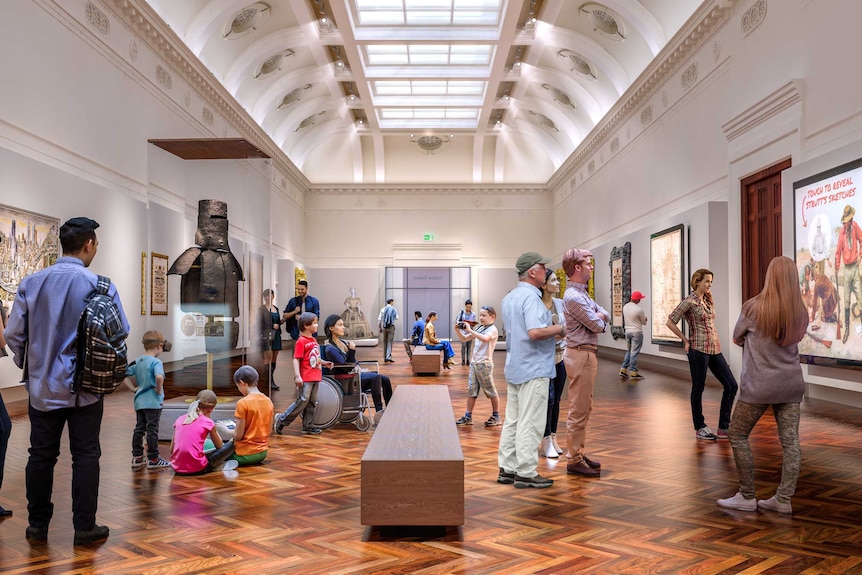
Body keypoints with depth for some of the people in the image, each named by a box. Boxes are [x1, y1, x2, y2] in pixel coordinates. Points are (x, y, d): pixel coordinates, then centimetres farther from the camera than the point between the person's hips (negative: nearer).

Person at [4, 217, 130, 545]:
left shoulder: (31, 283, -3)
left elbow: (13, 334, -1)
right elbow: (121, 333, -9)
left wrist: (27, 365, 17)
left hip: (43, 386, 3)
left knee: (41, 455, 14)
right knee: (85, 456, 7)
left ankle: (38, 525, 26)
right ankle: (84, 528, 13)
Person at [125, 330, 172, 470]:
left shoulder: (137, 362, 8)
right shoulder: (156, 362, -15)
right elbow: (159, 377, -33)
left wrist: (134, 388, 11)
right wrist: (159, 390, -18)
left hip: (139, 401, 7)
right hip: (153, 402, -7)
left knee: (139, 428, 14)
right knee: (152, 430, 1)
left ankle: (137, 458, 21)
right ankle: (153, 459, 9)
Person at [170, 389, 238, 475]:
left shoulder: (180, 419, 9)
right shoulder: (207, 422, -4)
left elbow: (172, 450, 11)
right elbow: (220, 447, 10)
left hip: (177, 469, 6)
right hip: (196, 469, -6)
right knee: (231, 444, 6)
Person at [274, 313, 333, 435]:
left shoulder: (314, 340, 14)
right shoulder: (301, 341, -11)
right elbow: (296, 360, -15)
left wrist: (325, 363, 9)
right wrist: (297, 376, -23)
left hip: (315, 377, 8)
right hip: (305, 379, -8)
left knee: (312, 403, 12)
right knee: (302, 401, -8)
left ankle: (308, 426, 20)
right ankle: (281, 420, 6)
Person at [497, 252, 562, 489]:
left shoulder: (509, 297, 13)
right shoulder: (531, 297, -17)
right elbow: (535, 332, -29)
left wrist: (551, 329, 18)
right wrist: (559, 329, -14)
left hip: (514, 367, 10)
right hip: (534, 369, -9)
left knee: (512, 420, 13)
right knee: (530, 423, -2)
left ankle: (507, 469, 19)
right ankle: (526, 473, 4)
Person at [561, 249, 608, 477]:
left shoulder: (582, 293, 15)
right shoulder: (573, 297, -18)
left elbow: (605, 316, 12)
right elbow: (596, 326, -18)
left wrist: (598, 317, -10)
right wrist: (600, 319, 4)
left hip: (586, 354, 11)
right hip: (580, 355, -11)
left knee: (584, 408, 16)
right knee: (578, 410, -4)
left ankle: (579, 453, 26)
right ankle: (574, 461, 4)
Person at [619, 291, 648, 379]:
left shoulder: (625, 307, 2)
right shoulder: (639, 310, -18)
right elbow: (644, 322, -4)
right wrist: (645, 317, 18)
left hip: (627, 331, 7)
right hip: (637, 332, -7)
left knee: (628, 351, 17)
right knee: (634, 352, -1)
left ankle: (623, 370, 14)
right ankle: (633, 373, 4)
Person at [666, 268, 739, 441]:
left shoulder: (708, 300, 14)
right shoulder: (689, 301, -9)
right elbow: (670, 322, -12)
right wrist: (686, 341, -8)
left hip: (715, 349, 8)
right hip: (699, 349, -8)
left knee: (731, 385, 3)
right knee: (698, 388, 3)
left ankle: (723, 428, 11)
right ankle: (700, 428, 16)